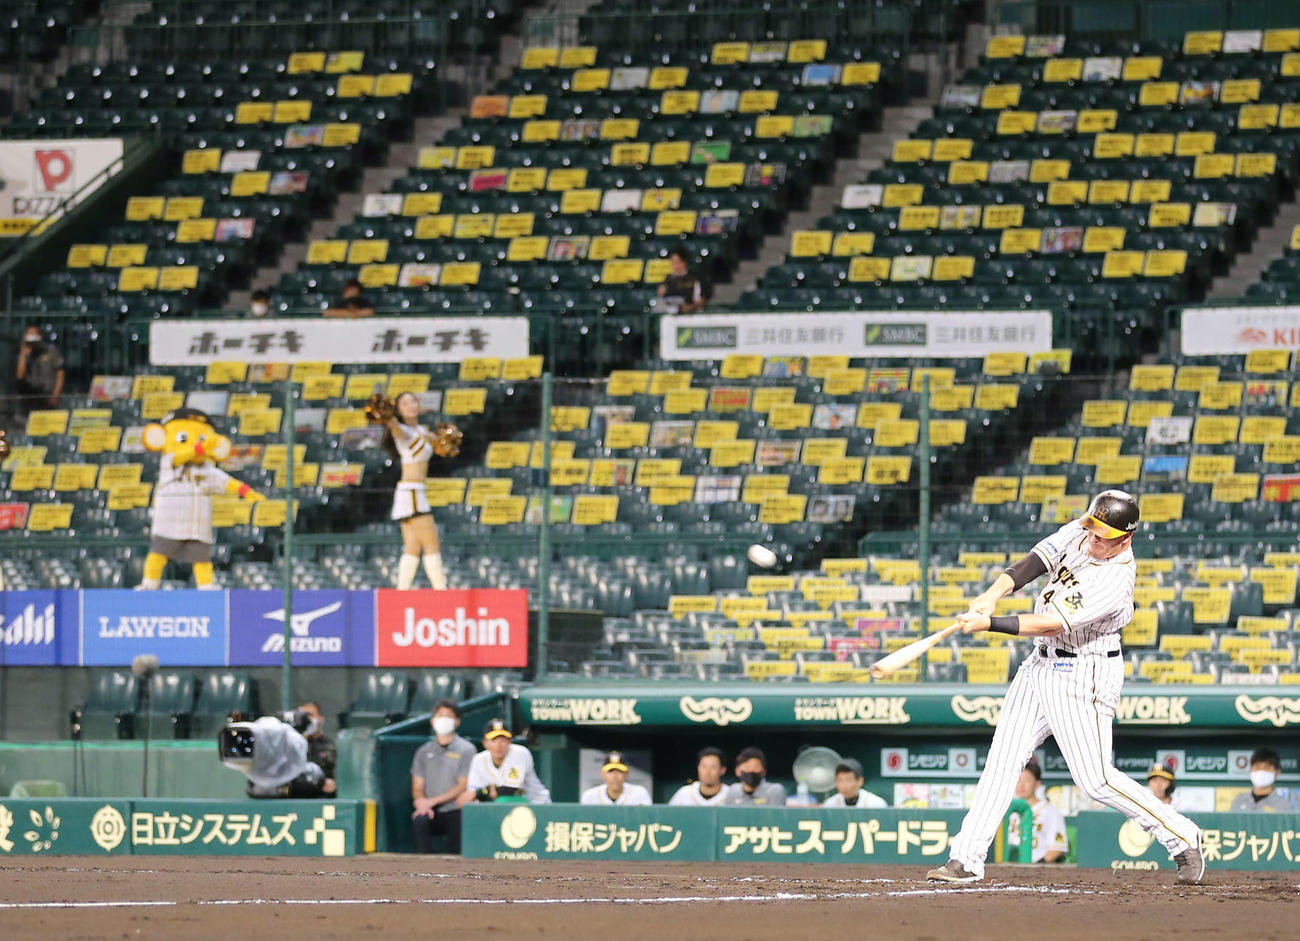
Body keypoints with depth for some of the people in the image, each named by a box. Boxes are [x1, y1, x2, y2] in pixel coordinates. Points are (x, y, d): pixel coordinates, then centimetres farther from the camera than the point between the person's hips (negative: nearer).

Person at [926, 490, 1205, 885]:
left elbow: (1052, 624, -28)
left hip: (1083, 676, -8)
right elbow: (1035, 562, -9)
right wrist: (994, 593, -26)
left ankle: (1181, 838, 8)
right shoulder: (1078, 534, -3)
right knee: (1002, 760, 3)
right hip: (1042, 663, 8)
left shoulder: (1116, 579, -26)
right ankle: (966, 860, 4)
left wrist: (989, 624, -29)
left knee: (1096, 780, -7)